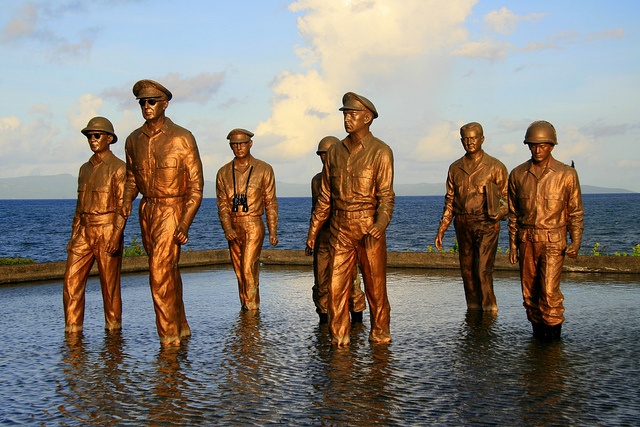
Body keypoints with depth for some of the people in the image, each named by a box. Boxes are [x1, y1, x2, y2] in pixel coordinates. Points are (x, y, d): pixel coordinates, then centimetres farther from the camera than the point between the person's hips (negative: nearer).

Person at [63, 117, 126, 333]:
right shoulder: (85, 169, 16)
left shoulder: (118, 168, -4)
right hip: (84, 231, 6)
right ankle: (72, 327, 3)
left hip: (107, 231, -6)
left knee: (109, 282, 0)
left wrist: (116, 236, -18)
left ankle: (113, 326, 12)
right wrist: (73, 236, 15)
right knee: (71, 279, -2)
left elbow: (122, 206, -9)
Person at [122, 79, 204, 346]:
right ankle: (182, 327, 27)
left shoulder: (182, 138, -8)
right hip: (146, 211, 6)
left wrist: (185, 224, -16)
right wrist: (127, 201, -3)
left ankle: (169, 337, -5)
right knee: (168, 273, 14)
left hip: (172, 210, -6)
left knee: (160, 273, -14)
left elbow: (196, 185, -8)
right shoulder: (134, 140, 8)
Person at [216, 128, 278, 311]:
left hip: (254, 226, -4)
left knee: (248, 268, -14)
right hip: (233, 228, 4)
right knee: (240, 271, 9)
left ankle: (252, 308, -5)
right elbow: (222, 204, 6)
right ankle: (245, 307, 19)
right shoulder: (223, 173, 8)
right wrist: (227, 228, -9)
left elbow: (270, 203, 2)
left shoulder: (264, 169, 1)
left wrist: (273, 231, -2)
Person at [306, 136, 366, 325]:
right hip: (322, 237, 5)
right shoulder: (317, 180, 16)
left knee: (350, 280, -5)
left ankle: (357, 318, 6)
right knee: (321, 281, 6)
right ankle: (324, 318, 16)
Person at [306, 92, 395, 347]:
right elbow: (325, 197, 15)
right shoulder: (335, 152, 11)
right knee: (336, 285, 1)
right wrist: (313, 230, 12)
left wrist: (381, 223, -26)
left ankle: (380, 335, 18)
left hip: (369, 229, -4)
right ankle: (338, 336, 11)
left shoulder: (380, 152, -3)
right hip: (340, 228, 4)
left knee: (375, 286, 4)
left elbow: (386, 195, -8)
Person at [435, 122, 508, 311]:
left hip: (486, 225, -4)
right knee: (467, 270, 7)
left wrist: (501, 212, -17)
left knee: (484, 269, -13)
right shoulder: (455, 168, 11)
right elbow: (449, 201, 17)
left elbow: (507, 197, 4)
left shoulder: (495, 167, -1)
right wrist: (441, 229, 12)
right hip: (463, 225, 4)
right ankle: (473, 310, 17)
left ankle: (489, 310, -3)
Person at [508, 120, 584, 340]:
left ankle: (553, 326, 9)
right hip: (526, 239, 3)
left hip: (554, 240, -3)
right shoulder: (517, 174, 5)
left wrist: (576, 242, -5)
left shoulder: (567, 174, -3)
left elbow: (575, 212, 3)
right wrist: (513, 244, 9)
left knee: (549, 289, -11)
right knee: (529, 290, 6)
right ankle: (537, 325, 22)